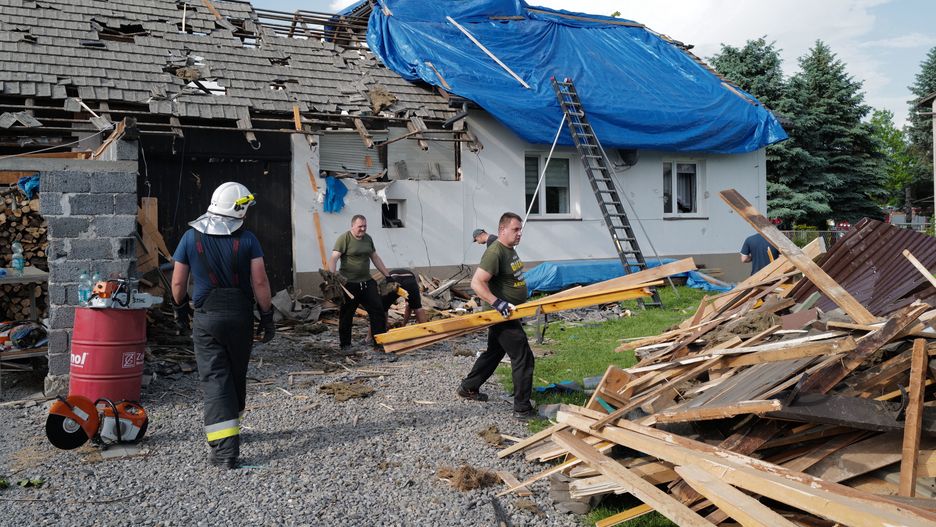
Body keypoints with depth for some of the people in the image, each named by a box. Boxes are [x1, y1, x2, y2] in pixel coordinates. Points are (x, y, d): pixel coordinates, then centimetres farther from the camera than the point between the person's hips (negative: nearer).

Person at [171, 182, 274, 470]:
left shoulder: (191, 237, -1)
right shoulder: (247, 239, -5)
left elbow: (178, 282, 3)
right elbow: (259, 281, -8)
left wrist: (180, 308, 21)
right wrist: (267, 316, 1)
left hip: (207, 317, -1)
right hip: (240, 316, 1)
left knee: (214, 379, -1)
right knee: (237, 374, 18)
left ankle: (225, 446, -8)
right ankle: (231, 423, 36)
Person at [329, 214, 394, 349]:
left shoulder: (368, 238, 12)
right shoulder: (344, 239, -9)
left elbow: (375, 258, 20)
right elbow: (334, 258, -18)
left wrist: (387, 275, 19)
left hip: (367, 282, 6)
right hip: (349, 284, -6)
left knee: (378, 310, 1)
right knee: (346, 315, 5)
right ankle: (344, 345, 19)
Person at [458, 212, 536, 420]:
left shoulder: (510, 250, 11)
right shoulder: (495, 252, -21)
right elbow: (477, 283, -27)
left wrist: (523, 300, 22)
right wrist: (499, 304, -31)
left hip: (508, 315, 10)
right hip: (503, 316, -10)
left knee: (494, 353, 21)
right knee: (523, 358, -7)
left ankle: (468, 388, 36)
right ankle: (522, 408, 2)